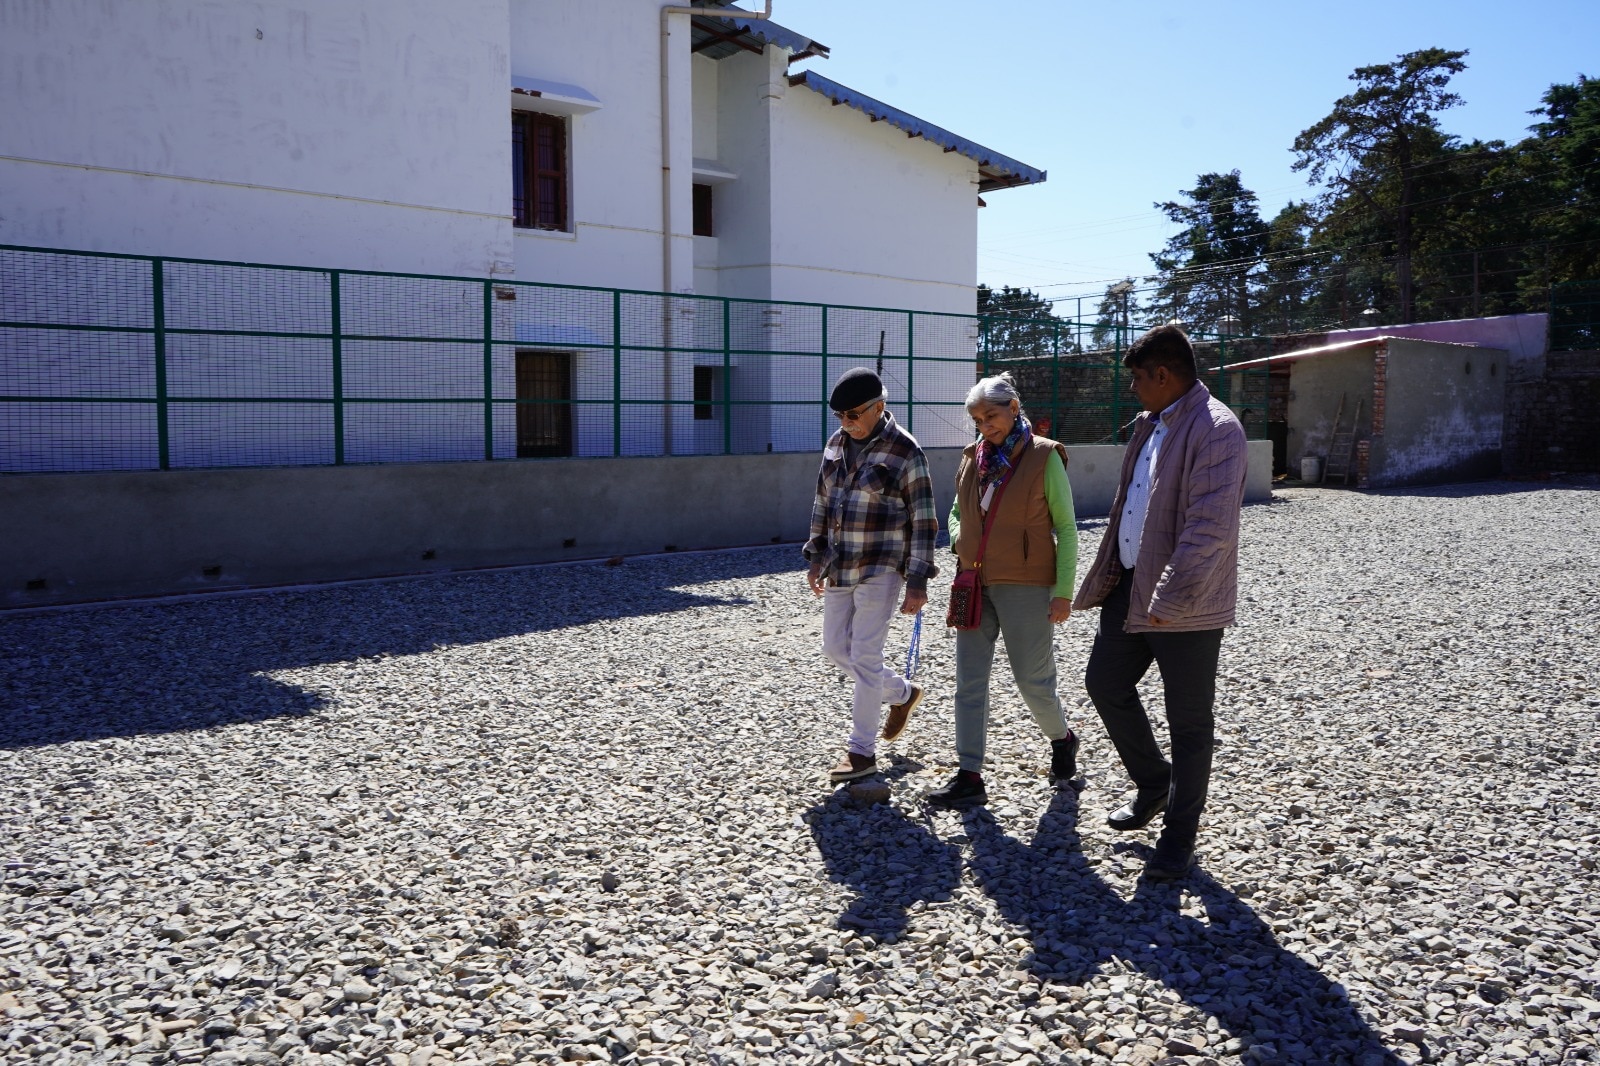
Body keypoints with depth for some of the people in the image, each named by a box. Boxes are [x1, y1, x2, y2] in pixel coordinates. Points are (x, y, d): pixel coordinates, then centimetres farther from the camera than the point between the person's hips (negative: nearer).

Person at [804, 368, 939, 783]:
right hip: (839, 566, 7)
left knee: (865, 655, -5)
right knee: (836, 647, 13)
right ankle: (902, 693, 35)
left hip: (881, 567, -7)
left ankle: (862, 751, 6)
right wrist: (816, 556, 14)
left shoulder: (905, 451, -12)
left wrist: (917, 581, -14)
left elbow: (923, 521, -11)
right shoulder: (837, 443, 7)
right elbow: (822, 501, 17)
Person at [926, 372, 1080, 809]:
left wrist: (1063, 591, -9)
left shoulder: (1044, 457, -6)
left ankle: (1062, 740, 34)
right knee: (969, 682, 3)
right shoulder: (973, 458, 8)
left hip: (1025, 586, -5)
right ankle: (969, 777, 8)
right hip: (975, 584, 5)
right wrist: (960, 540, 1)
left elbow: (1066, 528, -5)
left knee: (1033, 680, 4)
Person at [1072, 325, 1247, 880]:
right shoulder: (1151, 424, 12)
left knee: (1188, 722, 5)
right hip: (1130, 586, 9)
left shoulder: (1216, 429, -18)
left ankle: (1179, 835, 20)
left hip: (1184, 605, -9)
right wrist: (1111, 574, 16)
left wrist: (1169, 601, -27)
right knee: (1105, 685, 16)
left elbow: (1210, 529, -25)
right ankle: (1153, 784, 37)